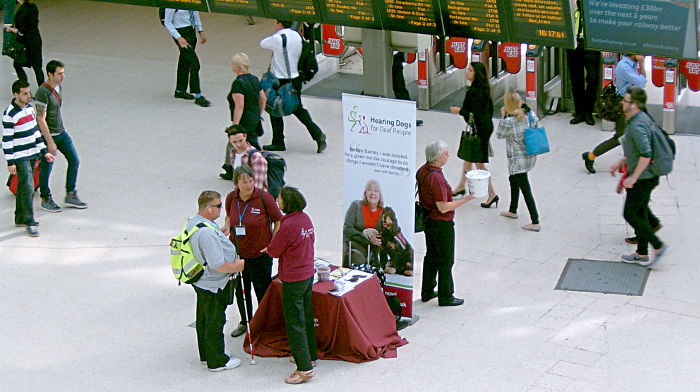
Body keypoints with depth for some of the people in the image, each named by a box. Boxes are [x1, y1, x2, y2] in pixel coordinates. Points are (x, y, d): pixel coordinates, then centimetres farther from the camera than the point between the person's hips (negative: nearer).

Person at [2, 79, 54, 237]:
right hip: (20, 158, -7)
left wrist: (44, 151, 16)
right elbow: (7, 139, -15)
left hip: (32, 155, 7)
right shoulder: (10, 114, -17)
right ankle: (29, 222, -4)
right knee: (27, 188, -9)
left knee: (24, 187, 15)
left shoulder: (30, 108, 7)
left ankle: (20, 218, 24)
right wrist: (10, 162, -16)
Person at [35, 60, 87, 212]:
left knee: (74, 160, 6)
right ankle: (46, 200, 19)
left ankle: (70, 195, 16)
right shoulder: (43, 92, -22)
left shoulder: (59, 87, 5)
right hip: (48, 135, -8)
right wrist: (50, 142, -22)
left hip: (61, 132, 8)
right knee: (46, 168, 4)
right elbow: (41, 119, -22)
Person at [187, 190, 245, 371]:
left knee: (204, 319, 22)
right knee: (214, 322, 5)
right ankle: (217, 361, 18)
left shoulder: (193, 222, 1)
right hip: (214, 286, -10)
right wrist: (237, 266, -15)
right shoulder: (207, 232, -32)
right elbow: (217, 265, -31)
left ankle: (206, 354, 38)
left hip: (202, 281, 10)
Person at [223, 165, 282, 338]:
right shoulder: (231, 198, -5)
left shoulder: (264, 197, -17)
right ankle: (245, 322, 38)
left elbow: (278, 220, -6)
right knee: (241, 290, 18)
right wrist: (227, 227, -5)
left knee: (263, 291, 7)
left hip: (260, 254, -4)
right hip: (237, 252, 4)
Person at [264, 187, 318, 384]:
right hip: (308, 274, 8)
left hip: (293, 280, -8)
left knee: (294, 323, -1)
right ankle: (310, 355, 34)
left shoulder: (287, 225, -24)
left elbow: (273, 251, -14)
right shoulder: (305, 218, 1)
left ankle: (304, 368, 0)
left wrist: (269, 248, 10)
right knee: (306, 317, 21)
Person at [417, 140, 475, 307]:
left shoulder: (422, 171, 0)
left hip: (428, 220, 9)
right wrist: (465, 199, -20)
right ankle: (445, 297, 16)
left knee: (431, 256, 21)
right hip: (442, 223, -9)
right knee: (446, 260, 5)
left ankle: (427, 292, 32)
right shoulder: (436, 178, -29)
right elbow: (443, 207, -26)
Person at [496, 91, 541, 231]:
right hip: (530, 156, 8)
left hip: (518, 160, -8)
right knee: (513, 179, 29)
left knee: (526, 190, -3)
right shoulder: (530, 114, -7)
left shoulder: (508, 122, -24)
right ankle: (513, 211, 45)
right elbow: (536, 121, 13)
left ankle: (535, 222, -1)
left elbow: (499, 135, -6)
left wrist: (504, 116, -2)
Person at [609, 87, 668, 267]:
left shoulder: (637, 126, -24)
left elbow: (646, 154, -32)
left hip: (642, 178, -10)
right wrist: (620, 162, 18)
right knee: (640, 213, 16)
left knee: (630, 214, 1)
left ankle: (658, 246, 4)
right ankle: (642, 254, 24)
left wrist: (633, 178, -23)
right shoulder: (643, 119, 8)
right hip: (648, 177, 10)